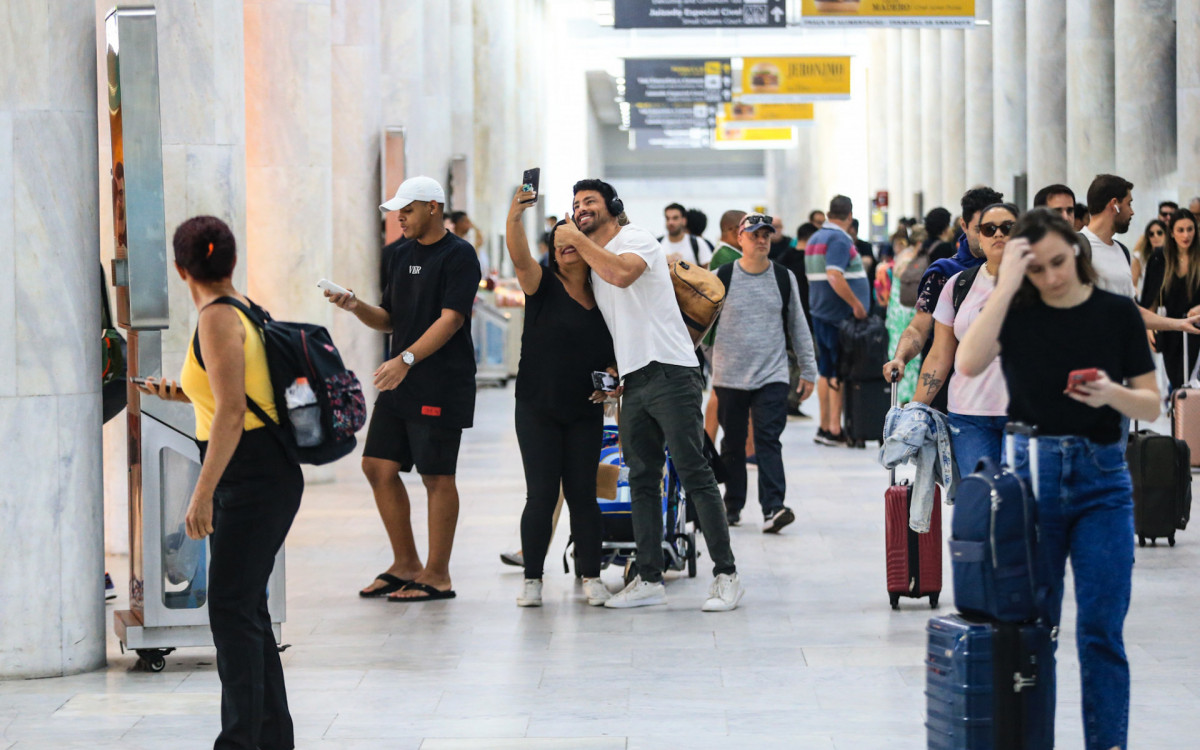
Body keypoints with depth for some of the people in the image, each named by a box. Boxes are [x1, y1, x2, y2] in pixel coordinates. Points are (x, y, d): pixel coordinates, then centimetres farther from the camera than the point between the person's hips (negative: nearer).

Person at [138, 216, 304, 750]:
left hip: (252, 478, -10)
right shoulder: (244, 309, 12)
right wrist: (184, 393, 26)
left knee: (232, 610, -9)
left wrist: (203, 494, -24)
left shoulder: (217, 319, -14)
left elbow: (231, 414, -22)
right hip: (266, 475, 10)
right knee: (247, 608, 14)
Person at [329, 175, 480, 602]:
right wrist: (355, 307, 1)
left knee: (437, 476, -4)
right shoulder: (404, 255, 17)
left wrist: (406, 359, -26)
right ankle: (405, 564, 17)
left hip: (441, 386, -8)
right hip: (400, 383, 8)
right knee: (379, 466, 6)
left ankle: (437, 576, 3)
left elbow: (451, 319, -17)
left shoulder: (458, 255, -8)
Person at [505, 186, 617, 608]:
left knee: (582, 494, 5)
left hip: (585, 414, 3)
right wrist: (514, 215, -39)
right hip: (538, 410, -3)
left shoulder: (602, 299, 7)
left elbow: (611, 352, 16)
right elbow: (519, 257, -23)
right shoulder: (543, 285, -3)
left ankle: (591, 577, 12)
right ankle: (532, 578, 4)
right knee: (541, 495, -3)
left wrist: (611, 378, -5)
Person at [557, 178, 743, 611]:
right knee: (642, 481, 8)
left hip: (670, 372, -9)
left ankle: (726, 575, -7)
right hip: (634, 381, 9)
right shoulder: (594, 262, 22)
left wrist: (577, 239, -15)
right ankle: (648, 579, 11)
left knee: (694, 474, -9)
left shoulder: (635, 239, -3)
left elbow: (623, 273, -26)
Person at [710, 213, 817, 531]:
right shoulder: (723, 277, 1)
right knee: (733, 445, 9)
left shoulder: (784, 278, 6)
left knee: (768, 440, -11)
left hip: (772, 376, 0)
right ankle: (732, 506, 21)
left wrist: (808, 371, 12)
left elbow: (798, 326, 13)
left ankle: (773, 508, -19)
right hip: (729, 377, 0)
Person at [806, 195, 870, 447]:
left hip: (820, 312, 9)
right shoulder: (839, 240, -14)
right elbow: (834, 276, -26)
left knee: (826, 371, 13)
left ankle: (824, 426, 16)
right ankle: (834, 429, -6)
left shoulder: (815, 239, 15)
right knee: (840, 373, -6)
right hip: (840, 316, -9)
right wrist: (857, 303, -22)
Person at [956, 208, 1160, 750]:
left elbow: (1151, 406, 1)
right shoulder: (1014, 311, 1)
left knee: (1102, 633, -3)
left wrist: (1112, 394, -20)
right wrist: (1005, 285, -20)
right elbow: (968, 364, -19)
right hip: (1030, 476, 0)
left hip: (1101, 481, 0)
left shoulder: (1117, 313, 1)